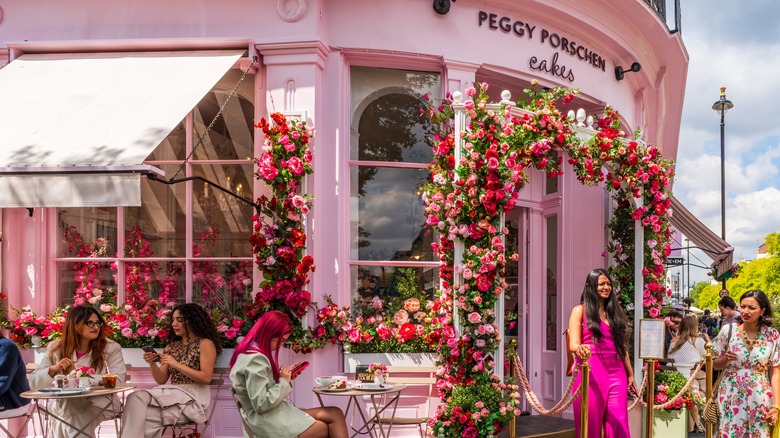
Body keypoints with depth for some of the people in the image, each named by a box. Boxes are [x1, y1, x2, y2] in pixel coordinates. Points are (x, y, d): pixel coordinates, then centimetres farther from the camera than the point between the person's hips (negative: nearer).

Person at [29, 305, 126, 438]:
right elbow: (34, 382, 0)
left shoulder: (111, 348, -1)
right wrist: (54, 369, -20)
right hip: (64, 405, 2)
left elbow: (118, 381, -13)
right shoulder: (56, 348, 3)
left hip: (100, 403, -2)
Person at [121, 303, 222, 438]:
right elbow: (161, 380, 13)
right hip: (172, 394, 6)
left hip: (192, 398, -5)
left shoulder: (205, 344, -2)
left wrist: (176, 364, -16)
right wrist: (152, 364, -7)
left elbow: (206, 378, -11)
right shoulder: (172, 346, 15)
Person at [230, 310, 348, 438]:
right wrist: (284, 381, -13)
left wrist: (284, 376, 6)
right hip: (268, 420, -10)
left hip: (276, 412, 10)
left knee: (335, 414, -4)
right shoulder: (255, 359, -19)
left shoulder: (255, 353, 13)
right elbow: (261, 404, -23)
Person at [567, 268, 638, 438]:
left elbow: (622, 346, 20)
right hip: (591, 372, -4)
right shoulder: (581, 310, 3)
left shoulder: (614, 311, 18)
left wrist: (630, 374, 17)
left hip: (616, 373, 4)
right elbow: (573, 344, -7)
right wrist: (580, 349, -30)